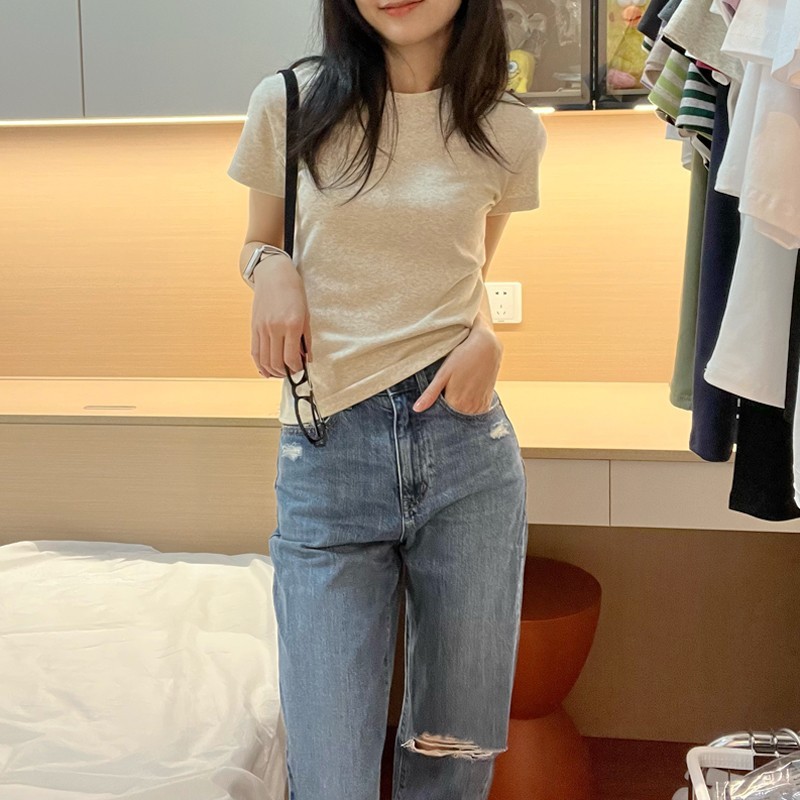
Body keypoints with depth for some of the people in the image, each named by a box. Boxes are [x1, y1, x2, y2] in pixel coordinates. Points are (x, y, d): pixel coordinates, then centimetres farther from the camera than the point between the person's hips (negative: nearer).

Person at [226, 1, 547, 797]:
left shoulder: (509, 131, 3)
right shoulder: (288, 103, 1)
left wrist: (485, 336, -2)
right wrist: (271, 268, -7)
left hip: (465, 441, 1)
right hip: (325, 461, -1)